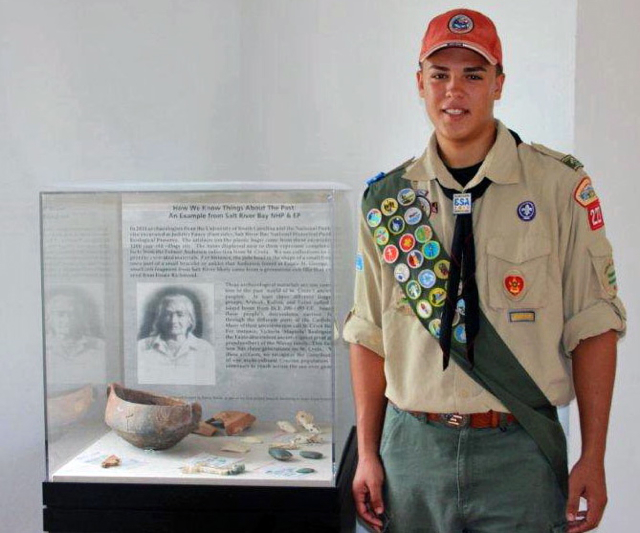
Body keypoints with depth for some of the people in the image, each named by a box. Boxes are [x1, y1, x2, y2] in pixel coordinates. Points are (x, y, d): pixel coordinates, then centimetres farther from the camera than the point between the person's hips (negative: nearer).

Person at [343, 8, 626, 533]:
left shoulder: (559, 185, -4)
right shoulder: (387, 199, 4)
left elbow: (593, 327, -4)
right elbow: (369, 333, 7)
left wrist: (593, 458, -7)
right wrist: (367, 454, 4)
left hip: (520, 451, -2)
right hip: (411, 447, 2)